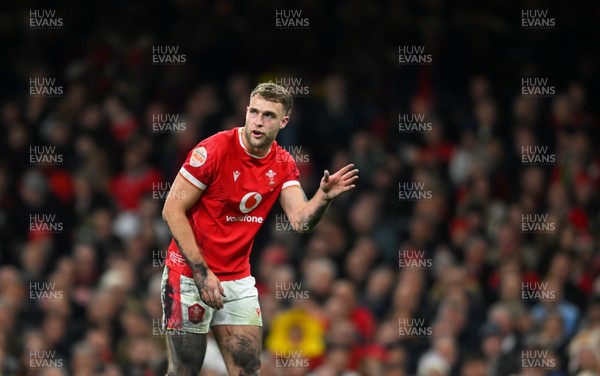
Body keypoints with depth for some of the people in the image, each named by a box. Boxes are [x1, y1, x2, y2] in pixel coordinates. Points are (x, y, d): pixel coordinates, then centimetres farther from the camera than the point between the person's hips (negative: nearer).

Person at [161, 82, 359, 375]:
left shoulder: (283, 165, 2)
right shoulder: (214, 150, -16)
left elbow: (301, 221, -8)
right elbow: (172, 210, -15)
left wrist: (324, 197, -30)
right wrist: (202, 272, -18)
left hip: (238, 279, 5)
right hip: (189, 275, -5)